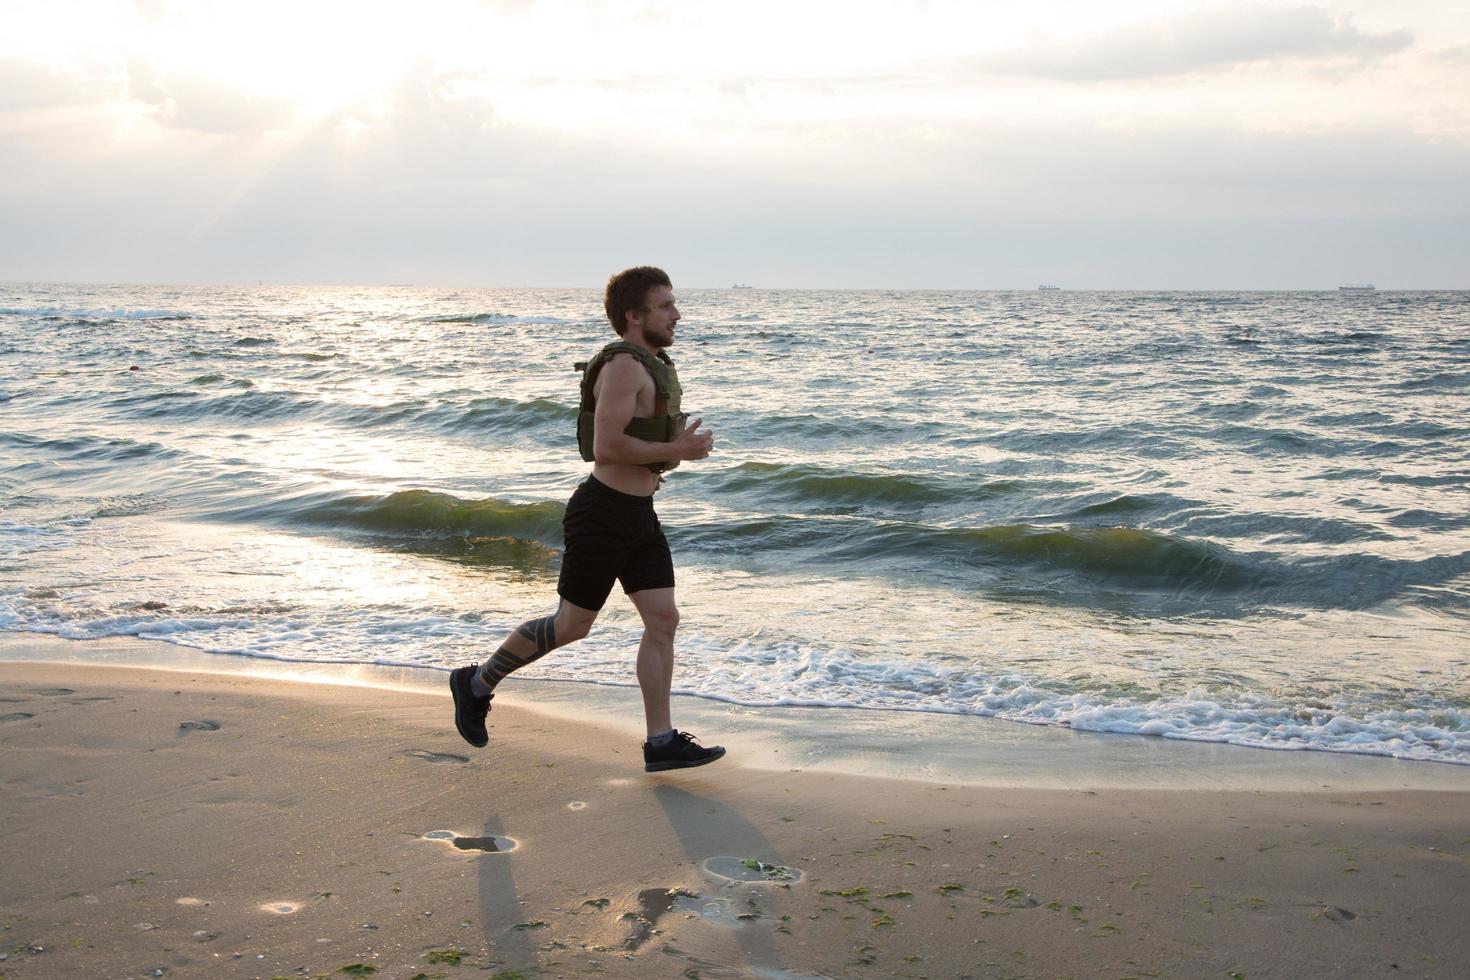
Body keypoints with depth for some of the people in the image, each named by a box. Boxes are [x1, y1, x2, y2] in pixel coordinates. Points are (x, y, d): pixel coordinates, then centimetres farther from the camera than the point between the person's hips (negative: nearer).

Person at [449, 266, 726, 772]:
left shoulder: (652, 365, 14)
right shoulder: (623, 366, -18)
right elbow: (605, 447, -26)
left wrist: (660, 460, 12)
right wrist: (676, 451, -20)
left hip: (639, 515, 9)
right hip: (603, 514, -9)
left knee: (664, 620, 3)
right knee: (572, 624, 2)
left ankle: (661, 742, 7)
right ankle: (477, 682, 20)